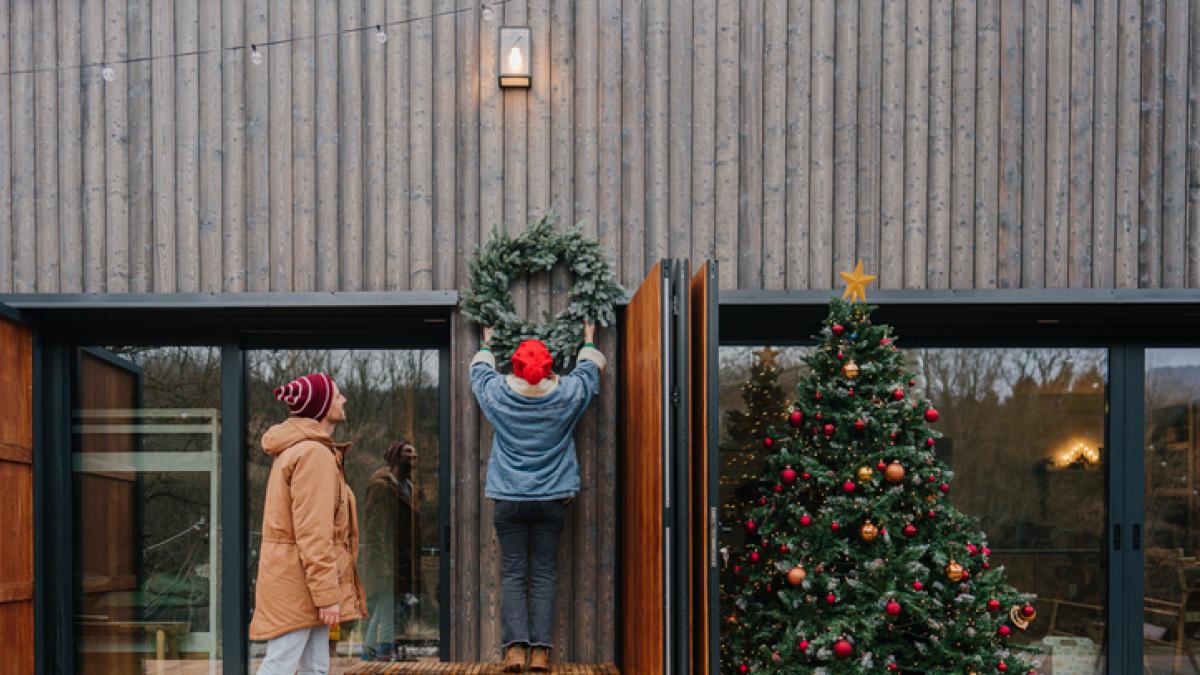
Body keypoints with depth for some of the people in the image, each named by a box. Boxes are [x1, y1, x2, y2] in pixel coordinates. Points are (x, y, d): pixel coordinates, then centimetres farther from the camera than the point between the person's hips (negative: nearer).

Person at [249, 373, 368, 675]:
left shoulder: (294, 450, 16)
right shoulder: (314, 453, -15)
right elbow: (313, 533, -20)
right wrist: (327, 594, -20)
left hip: (292, 578, 10)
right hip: (299, 581, -10)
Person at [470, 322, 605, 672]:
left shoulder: (498, 394, -3)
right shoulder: (566, 395, -3)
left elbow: (480, 371, 20)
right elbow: (589, 369, 18)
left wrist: (486, 344, 39)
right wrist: (589, 340, 37)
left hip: (509, 499, 0)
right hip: (552, 499, 0)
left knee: (512, 574, 2)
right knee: (543, 575, 4)